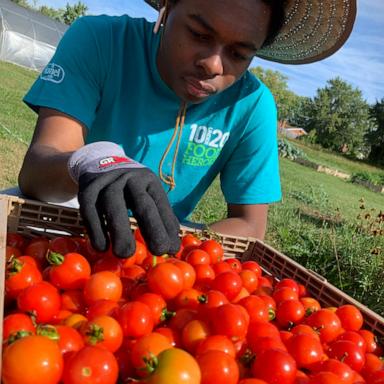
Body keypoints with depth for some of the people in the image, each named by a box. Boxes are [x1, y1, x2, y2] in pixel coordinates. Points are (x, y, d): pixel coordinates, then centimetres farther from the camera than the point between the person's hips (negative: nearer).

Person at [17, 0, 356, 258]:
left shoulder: (252, 105, -13)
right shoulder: (99, 40, -16)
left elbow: (249, 226, -9)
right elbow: (34, 171, -23)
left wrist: (175, 250, -27)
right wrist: (90, 161, -45)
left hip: (161, 251, 1)